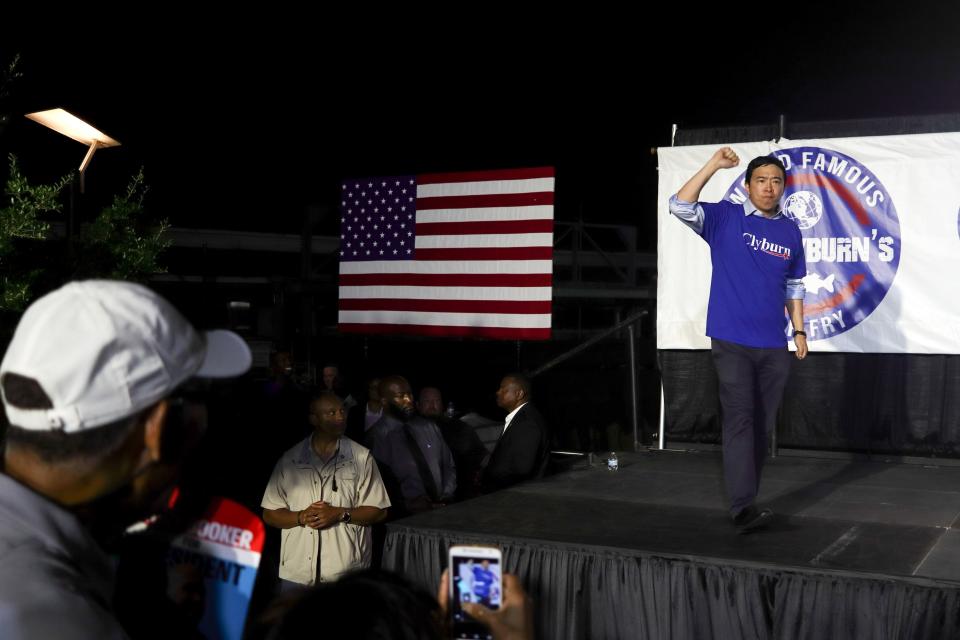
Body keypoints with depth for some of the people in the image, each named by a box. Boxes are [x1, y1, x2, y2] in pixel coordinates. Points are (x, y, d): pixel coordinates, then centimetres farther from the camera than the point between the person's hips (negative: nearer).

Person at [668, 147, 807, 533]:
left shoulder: (790, 231, 11)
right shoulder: (725, 218, -1)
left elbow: (794, 287, 17)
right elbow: (681, 207, -17)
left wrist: (799, 331, 12)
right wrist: (713, 166, -19)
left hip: (773, 346, 5)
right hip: (731, 341, -4)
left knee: (762, 424, 9)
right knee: (739, 419, -11)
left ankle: (745, 501, 20)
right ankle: (743, 506, -13)